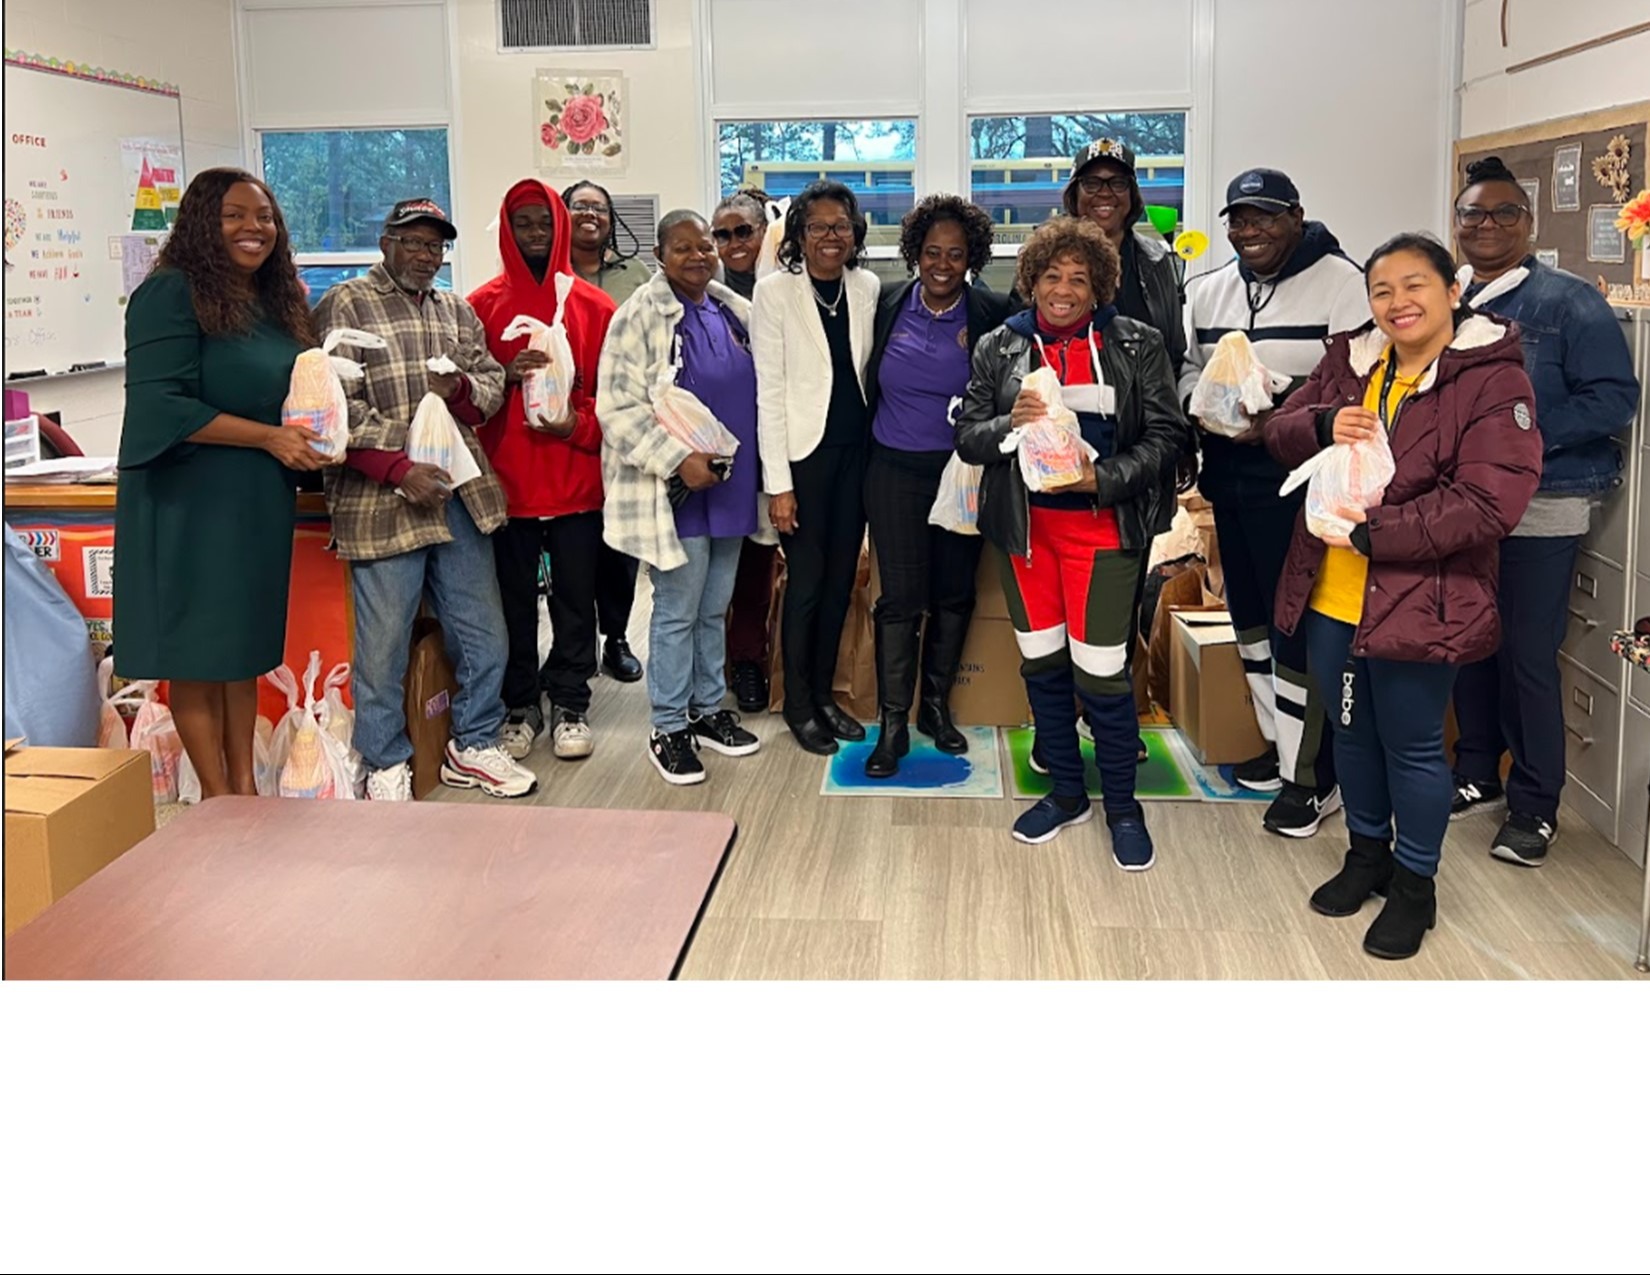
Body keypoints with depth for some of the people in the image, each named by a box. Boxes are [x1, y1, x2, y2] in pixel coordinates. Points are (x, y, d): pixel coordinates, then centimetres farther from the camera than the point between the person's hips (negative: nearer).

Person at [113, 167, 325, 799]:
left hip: (261, 501, 7)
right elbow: (161, 405, -17)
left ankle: (244, 785, 21)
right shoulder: (170, 294, -10)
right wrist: (269, 437, -19)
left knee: (246, 643, 12)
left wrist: (310, 439, 0)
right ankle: (217, 799, 8)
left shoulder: (278, 300, 13)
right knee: (197, 651, 0)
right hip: (191, 501, -7)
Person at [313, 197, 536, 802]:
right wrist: (399, 469, -18)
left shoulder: (457, 311, 18)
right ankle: (387, 765, 16)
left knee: (483, 634, 11)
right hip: (381, 502, -6)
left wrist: (459, 388, -5)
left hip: (462, 496, 6)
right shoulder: (346, 306, -2)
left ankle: (474, 747, 28)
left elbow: (491, 385, 19)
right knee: (383, 643, -1)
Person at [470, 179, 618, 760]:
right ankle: (521, 706, 19)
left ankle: (570, 706, 18)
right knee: (514, 599, 7)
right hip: (507, 482, 0)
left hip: (577, 478, 0)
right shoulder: (483, 305, 4)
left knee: (575, 598, 6)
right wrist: (504, 376, -15)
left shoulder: (594, 307, 5)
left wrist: (580, 424, -12)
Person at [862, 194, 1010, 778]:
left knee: (955, 593, 11)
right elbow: (869, 383, 9)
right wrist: (864, 448, 7)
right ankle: (892, 724, 8)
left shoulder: (992, 314, -4)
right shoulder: (888, 304, 0)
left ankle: (936, 705, 29)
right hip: (895, 472, 0)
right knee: (900, 597, -1)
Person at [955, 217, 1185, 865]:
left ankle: (1122, 806, 15)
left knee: (1102, 672, -5)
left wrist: (1103, 478, -17)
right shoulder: (1000, 348, 5)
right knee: (1042, 664, 12)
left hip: (1101, 528, -3)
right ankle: (1066, 793, 29)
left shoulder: (1137, 344, 0)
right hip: (1023, 526, 3)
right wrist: (1010, 425, -18)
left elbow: (1165, 435, -3)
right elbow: (967, 436, 3)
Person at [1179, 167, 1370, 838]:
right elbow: (1185, 369, 17)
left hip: (1300, 481, -7)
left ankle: (1310, 774, 4)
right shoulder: (1207, 291, 13)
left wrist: (1280, 419, -23)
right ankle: (1278, 742, 33)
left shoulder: (1339, 281, -8)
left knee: (1298, 623, -7)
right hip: (1229, 476, 7)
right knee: (1249, 615, 16)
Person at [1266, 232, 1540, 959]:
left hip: (1419, 603, -5)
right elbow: (1280, 435, 8)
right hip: (1329, 598, 6)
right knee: (1353, 733, 20)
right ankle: (1367, 852, 41)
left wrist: (1375, 532, -22)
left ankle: (1414, 885, 28)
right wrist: (1323, 425, -16)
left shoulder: (1492, 380, -13)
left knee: (1412, 747, 9)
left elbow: (1489, 503, -20)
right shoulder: (1348, 361, 6)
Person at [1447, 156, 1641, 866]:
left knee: (1528, 658, -2)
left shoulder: (1568, 303, -8)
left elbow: (1614, 398, -14)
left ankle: (1535, 805, 12)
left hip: (1540, 510, -5)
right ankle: (1478, 776, 30)